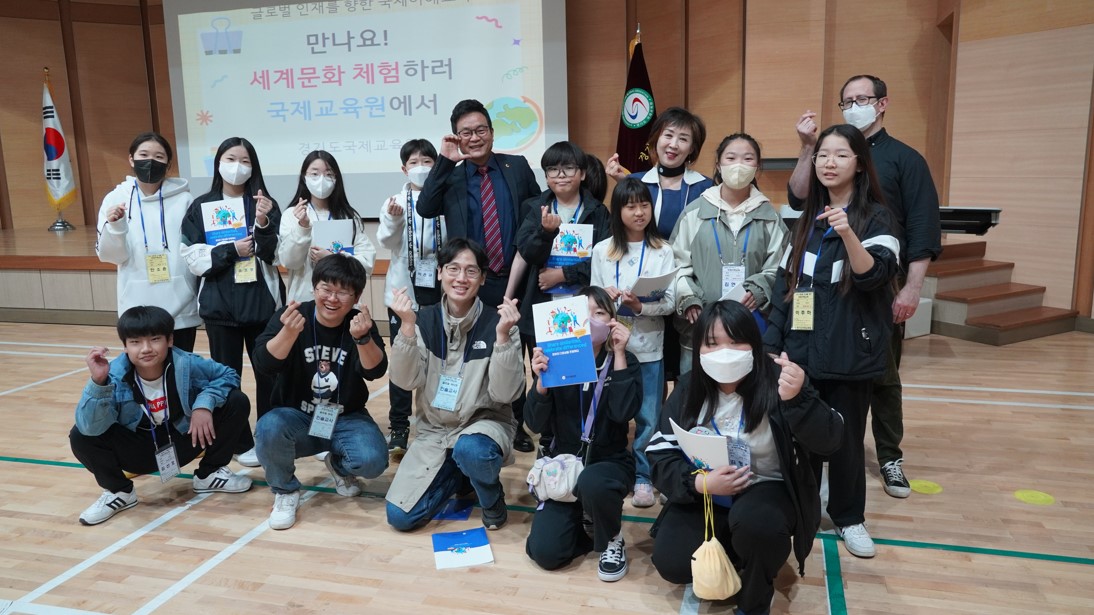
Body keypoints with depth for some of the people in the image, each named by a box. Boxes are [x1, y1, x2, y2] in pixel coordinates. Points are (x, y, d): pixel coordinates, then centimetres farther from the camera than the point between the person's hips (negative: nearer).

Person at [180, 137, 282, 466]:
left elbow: (276, 256, -6)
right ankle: (240, 442, 21)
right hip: (220, 306, 1)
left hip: (262, 303, 0)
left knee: (269, 373, 5)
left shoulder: (265, 204, 2)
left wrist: (263, 224, -21)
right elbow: (195, 260, -2)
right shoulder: (201, 207, 3)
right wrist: (232, 250, -14)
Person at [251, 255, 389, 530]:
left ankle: (338, 466, 12)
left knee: (373, 460, -26)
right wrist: (289, 333, -44)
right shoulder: (289, 317, -10)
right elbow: (263, 365, -25)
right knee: (268, 428, -33)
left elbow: (375, 371, -23)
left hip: (346, 419, 1)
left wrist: (362, 339, -43)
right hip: (297, 417, 0)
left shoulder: (360, 324, -7)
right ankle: (285, 490, -2)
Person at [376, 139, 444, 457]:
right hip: (405, 289, 1)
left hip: (440, 288, -1)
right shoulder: (395, 201, 5)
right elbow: (387, 242, -5)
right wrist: (393, 221, -22)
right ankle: (399, 429, 12)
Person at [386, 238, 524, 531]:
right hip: (434, 430, 3)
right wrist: (407, 327, -26)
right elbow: (406, 381, -14)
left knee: (470, 450, -39)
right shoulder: (425, 320, -3)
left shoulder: (496, 323, -11)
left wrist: (503, 336, -31)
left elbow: (506, 393, -20)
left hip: (484, 423, -3)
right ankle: (459, 475, 19)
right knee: (400, 516, -10)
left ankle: (493, 499, -3)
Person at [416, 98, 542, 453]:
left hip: (515, 280, 1)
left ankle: (516, 424, 27)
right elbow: (425, 209, -14)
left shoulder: (518, 167, 4)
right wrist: (444, 161, -16)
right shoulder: (451, 177, 3)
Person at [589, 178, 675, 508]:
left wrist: (640, 306, -21)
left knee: (647, 418, 5)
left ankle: (643, 477, 20)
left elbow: (670, 302, -5)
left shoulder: (663, 251, 0)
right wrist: (606, 297, -15)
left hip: (649, 347, -1)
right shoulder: (602, 251, 4)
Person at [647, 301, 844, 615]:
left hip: (767, 488, -3)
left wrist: (799, 398, -44)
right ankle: (732, 558, 17)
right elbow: (660, 455, -4)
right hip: (703, 495, 3)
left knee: (755, 523, -36)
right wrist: (700, 483, -23)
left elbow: (829, 440, -24)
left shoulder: (777, 381, -16)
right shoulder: (689, 388, -5)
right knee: (671, 563, -16)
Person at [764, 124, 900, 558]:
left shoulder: (875, 217, -3)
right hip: (802, 347, 4)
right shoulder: (807, 218, 11)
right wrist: (773, 342, 7)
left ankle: (848, 517, 22)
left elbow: (874, 275, -17)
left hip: (849, 352, -4)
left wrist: (847, 234, -33)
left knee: (845, 436, 4)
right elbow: (785, 281, 11)